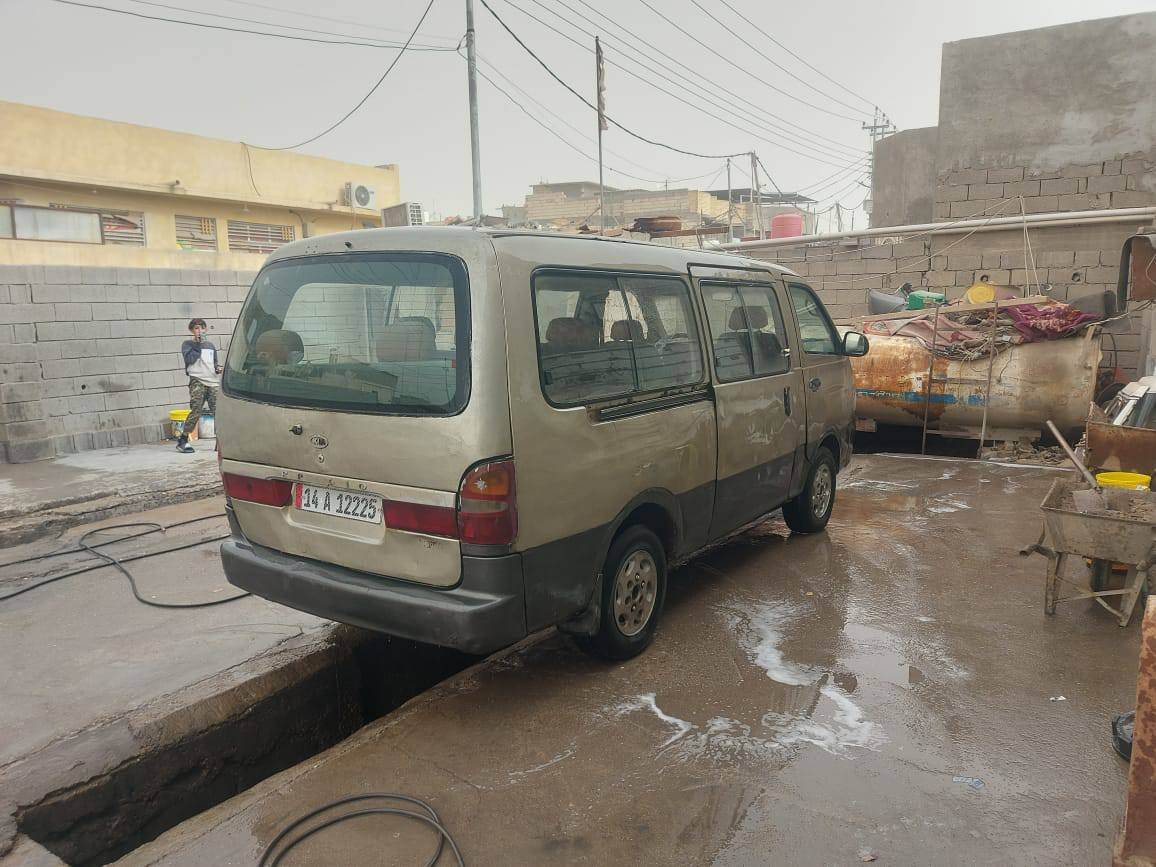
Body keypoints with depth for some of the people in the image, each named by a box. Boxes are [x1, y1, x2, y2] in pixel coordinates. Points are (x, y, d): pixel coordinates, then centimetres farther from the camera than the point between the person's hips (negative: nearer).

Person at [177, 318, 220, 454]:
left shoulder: (210, 345, 22)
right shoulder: (187, 344, 9)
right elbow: (190, 359, -7)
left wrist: (218, 367, 8)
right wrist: (198, 343, -3)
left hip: (213, 381, 4)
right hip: (197, 380, -4)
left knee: (218, 411, -6)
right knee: (196, 411, -14)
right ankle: (182, 440, -5)